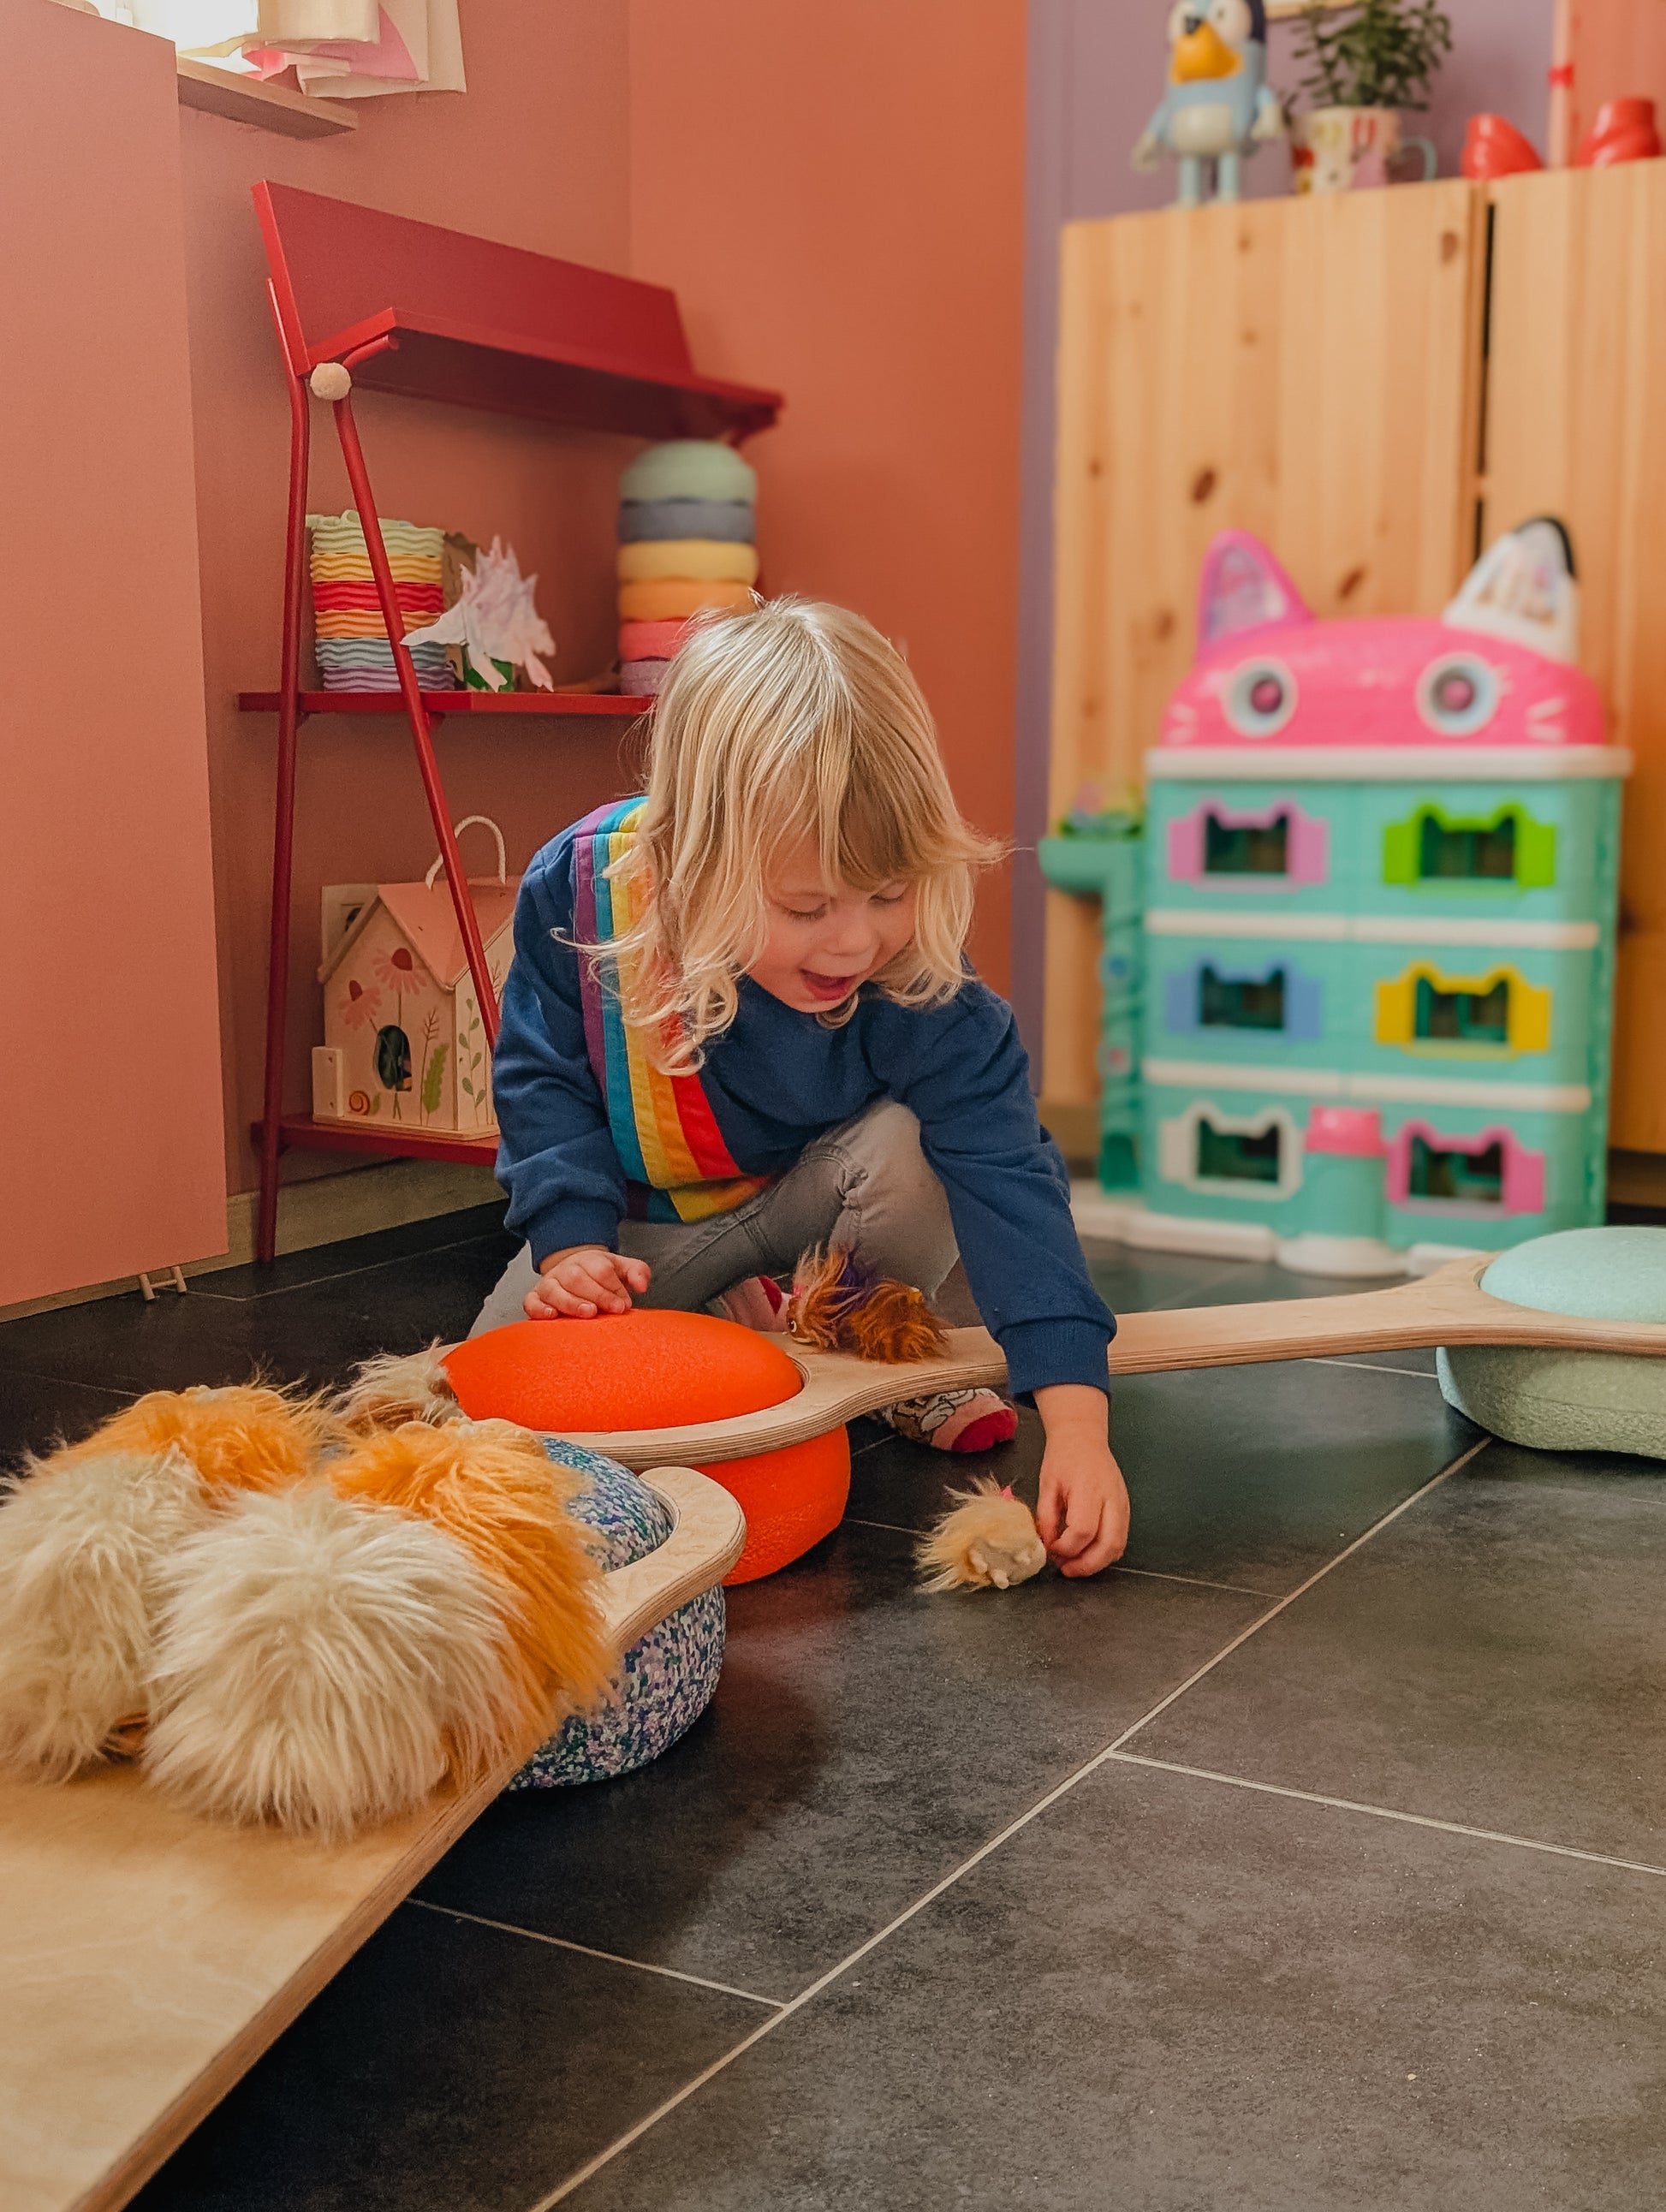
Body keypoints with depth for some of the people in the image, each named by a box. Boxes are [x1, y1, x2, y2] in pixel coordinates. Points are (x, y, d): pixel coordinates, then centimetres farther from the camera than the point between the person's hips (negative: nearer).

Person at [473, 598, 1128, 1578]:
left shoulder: (924, 988, -32)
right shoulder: (577, 888, -27)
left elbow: (1006, 1174, -36)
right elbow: (545, 1078, -11)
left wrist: (1077, 1415, -44)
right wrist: (573, 1241, -24)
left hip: (808, 1199, -1)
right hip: (641, 1221, 2)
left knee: (905, 1145, -33)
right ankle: (732, 1312, 11)